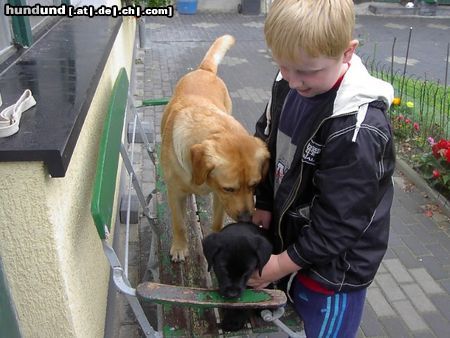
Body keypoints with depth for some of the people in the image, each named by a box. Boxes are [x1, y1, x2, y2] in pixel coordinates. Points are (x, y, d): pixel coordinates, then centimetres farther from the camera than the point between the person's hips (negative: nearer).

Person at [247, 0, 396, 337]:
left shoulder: (359, 130, -30)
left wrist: (284, 263, -15)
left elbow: (340, 221, -24)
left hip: (333, 267, -6)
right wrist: (263, 205, -1)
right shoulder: (287, 86, -8)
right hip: (288, 237, 6)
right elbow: (267, 145, 6)